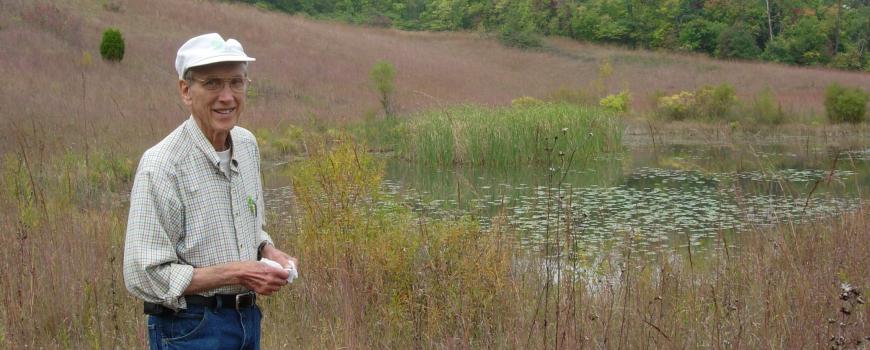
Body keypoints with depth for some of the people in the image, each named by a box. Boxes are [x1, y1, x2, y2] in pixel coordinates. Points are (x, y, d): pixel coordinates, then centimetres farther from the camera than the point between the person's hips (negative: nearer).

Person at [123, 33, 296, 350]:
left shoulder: (247, 144, 4)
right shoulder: (161, 167, -19)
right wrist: (235, 273, -21)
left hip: (248, 319, 7)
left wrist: (268, 251, -1)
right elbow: (144, 277, -21)